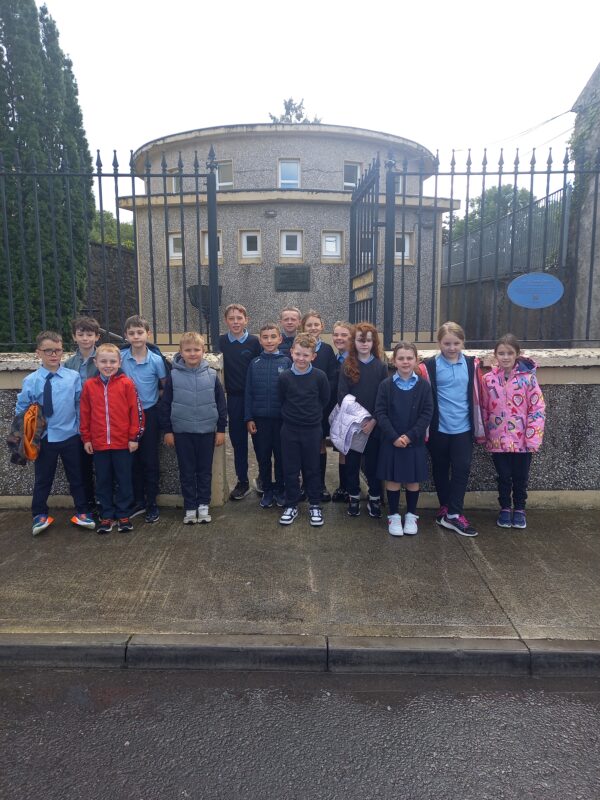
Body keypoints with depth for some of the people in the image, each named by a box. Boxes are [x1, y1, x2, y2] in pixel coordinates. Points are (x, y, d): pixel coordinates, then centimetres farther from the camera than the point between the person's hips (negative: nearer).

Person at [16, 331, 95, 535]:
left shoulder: (73, 377, -6)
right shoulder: (31, 381, -7)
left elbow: (80, 405, 0)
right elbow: (21, 409, 1)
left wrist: (81, 429, 2)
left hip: (70, 436, 1)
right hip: (44, 439, 0)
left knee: (76, 477, 13)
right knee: (42, 478, 13)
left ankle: (81, 512, 27)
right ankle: (40, 515, 30)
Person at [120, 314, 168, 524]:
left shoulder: (156, 359, -11)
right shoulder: (121, 357, -4)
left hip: (149, 414, -3)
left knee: (150, 460, 5)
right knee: (133, 460, 12)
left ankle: (151, 504, 17)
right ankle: (138, 501, 25)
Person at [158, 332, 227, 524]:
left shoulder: (211, 375, -2)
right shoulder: (174, 376, -4)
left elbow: (221, 404, 2)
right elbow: (165, 404, 1)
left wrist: (221, 429, 1)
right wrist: (167, 430, 0)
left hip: (207, 431, 0)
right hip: (182, 432, 0)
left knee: (205, 470, 10)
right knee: (187, 472, 9)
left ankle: (204, 504, 24)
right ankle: (190, 507, 21)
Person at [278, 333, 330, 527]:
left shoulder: (320, 376, -10)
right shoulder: (284, 377, -8)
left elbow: (324, 400, 4)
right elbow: (282, 401, 6)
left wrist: (312, 414, 9)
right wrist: (293, 415, 8)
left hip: (312, 429, -1)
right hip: (290, 429, 1)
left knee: (312, 469, 10)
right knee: (290, 469, 9)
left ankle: (314, 505, 25)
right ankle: (291, 505, 24)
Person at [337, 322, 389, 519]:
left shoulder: (381, 367, 1)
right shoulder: (347, 366, 0)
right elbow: (341, 396, -4)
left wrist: (373, 421, -11)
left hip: (374, 425, 0)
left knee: (373, 462, 6)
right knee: (352, 462, 8)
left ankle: (374, 499, 20)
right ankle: (354, 497, 23)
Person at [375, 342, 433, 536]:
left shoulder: (423, 385, -2)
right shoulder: (386, 385, -4)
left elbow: (427, 413, -5)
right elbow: (380, 413, -6)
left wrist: (410, 436, -14)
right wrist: (394, 437, -15)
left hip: (415, 441, 1)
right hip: (391, 441, -1)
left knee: (413, 480, 10)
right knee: (393, 479, 7)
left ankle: (411, 515, 26)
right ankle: (393, 516, 21)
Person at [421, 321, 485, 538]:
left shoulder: (471, 364, 2)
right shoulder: (430, 366, -6)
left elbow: (476, 396, 7)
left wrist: (479, 426, 9)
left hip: (463, 428, 2)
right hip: (438, 428, -1)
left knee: (462, 469, -1)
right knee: (441, 470, 12)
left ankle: (453, 514, 7)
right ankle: (446, 508, 28)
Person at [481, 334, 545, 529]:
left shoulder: (528, 377, -8)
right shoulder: (488, 379, -2)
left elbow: (538, 409, -9)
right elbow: (484, 410, 4)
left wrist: (533, 438, -13)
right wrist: (484, 436, 4)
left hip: (522, 440, -1)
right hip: (498, 440, 1)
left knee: (520, 477, 12)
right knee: (504, 477, 13)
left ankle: (519, 509, 31)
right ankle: (505, 509, 30)